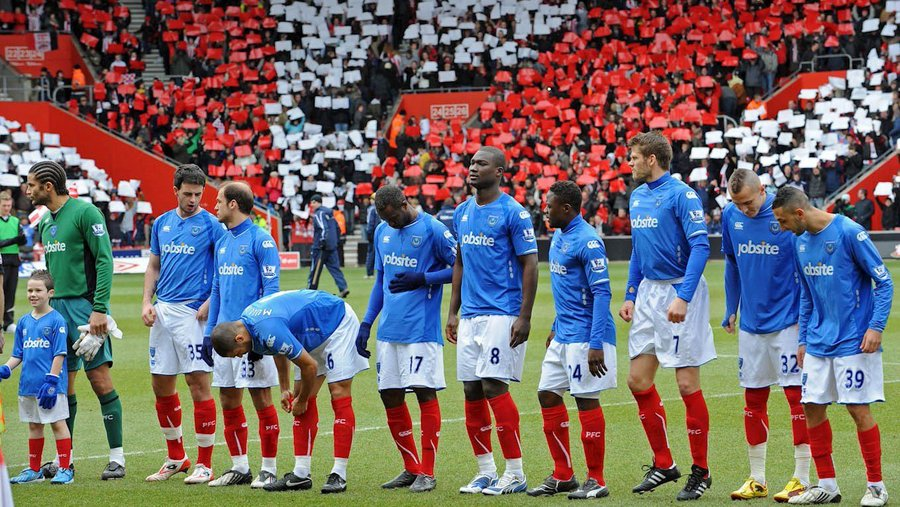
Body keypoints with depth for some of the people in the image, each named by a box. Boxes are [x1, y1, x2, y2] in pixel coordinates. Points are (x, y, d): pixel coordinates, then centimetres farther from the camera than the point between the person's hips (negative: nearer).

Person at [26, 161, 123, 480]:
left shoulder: (85, 212, -10)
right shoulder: (45, 222, 15)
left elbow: (104, 260, -14)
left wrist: (99, 309, -19)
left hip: (84, 306, -8)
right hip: (57, 308, 8)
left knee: (100, 379, -8)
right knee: (62, 384, 8)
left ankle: (117, 458, -5)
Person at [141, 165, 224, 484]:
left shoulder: (211, 224, -4)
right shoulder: (161, 223, 13)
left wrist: (210, 303, -15)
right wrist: (147, 302, 5)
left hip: (193, 311, -6)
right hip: (163, 311, 6)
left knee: (198, 382, -7)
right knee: (161, 383, 9)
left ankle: (204, 464, -2)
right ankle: (176, 458, 22)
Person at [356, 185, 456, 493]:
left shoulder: (432, 230, -7)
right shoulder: (382, 233, 13)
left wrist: (422, 279, -16)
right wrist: (366, 323, 16)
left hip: (421, 329, -7)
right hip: (389, 329, 7)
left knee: (425, 393, -7)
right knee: (390, 397, 6)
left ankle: (427, 472, -1)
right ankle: (411, 468, 17)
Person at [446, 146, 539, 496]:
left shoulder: (513, 213, -8)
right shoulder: (462, 213, 13)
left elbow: (529, 264, -10)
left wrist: (524, 317, -15)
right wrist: (453, 312, 16)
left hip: (502, 315, -7)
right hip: (471, 316, 7)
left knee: (493, 386, -12)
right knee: (471, 391, 6)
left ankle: (515, 473, -6)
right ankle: (486, 472, 14)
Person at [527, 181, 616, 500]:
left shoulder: (587, 241, -17)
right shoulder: (558, 237, 13)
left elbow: (602, 293, -20)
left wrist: (596, 345, -24)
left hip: (584, 337, -10)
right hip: (563, 337, 10)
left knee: (586, 401, -5)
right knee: (548, 396, 10)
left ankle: (596, 481, 2)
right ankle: (563, 476, 18)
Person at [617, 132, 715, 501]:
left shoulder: (681, 195, -12)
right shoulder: (637, 197, 13)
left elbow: (700, 247, -19)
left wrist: (683, 298, -26)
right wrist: (630, 296, 16)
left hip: (680, 292, -8)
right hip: (649, 291, 8)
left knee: (688, 384, -4)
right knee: (638, 380, 7)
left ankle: (700, 471, 6)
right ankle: (663, 464, 18)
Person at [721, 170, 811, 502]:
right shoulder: (730, 216, 2)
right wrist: (730, 310, 16)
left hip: (787, 321, -5)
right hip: (751, 322, 5)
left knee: (796, 394, -5)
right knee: (753, 399, 9)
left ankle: (802, 480, -1)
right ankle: (757, 480, 17)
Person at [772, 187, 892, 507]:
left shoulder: (849, 232, -13)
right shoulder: (801, 242, 9)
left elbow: (884, 282, -9)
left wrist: (876, 326, -17)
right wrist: (803, 339, 18)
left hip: (853, 342, -7)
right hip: (818, 344, 7)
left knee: (858, 408, -6)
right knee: (812, 407, 4)